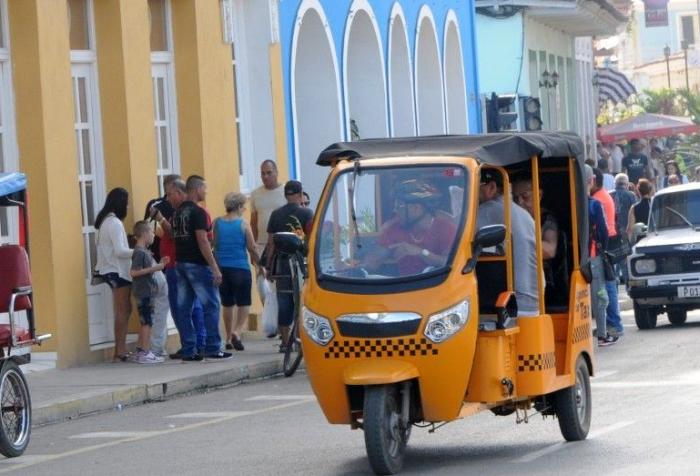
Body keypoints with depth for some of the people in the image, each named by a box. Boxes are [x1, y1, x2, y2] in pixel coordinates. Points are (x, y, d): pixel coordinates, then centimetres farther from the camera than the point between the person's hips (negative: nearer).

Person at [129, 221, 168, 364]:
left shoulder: (145, 251, 16)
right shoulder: (139, 252, -14)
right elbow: (134, 272, -22)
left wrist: (159, 264, 14)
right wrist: (153, 268, -23)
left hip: (148, 292, 10)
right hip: (144, 292, -10)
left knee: (145, 323, 13)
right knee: (148, 322, -9)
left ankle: (140, 352, 17)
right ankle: (145, 353, -8)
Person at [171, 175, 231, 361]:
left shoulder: (178, 212, 13)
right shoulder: (197, 212, -13)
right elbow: (203, 241, -18)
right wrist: (215, 268, -17)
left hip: (180, 263, 8)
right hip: (197, 265, -8)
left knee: (183, 308, 6)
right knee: (211, 306, -3)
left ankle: (188, 351, 7)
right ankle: (212, 349, -5)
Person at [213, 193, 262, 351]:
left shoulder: (217, 223, 2)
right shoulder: (243, 224, -6)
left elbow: (213, 246, 5)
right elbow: (252, 248, -4)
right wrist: (259, 265, 10)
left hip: (222, 268, 3)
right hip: (241, 269, -3)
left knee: (227, 304, 14)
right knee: (243, 304, 3)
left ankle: (229, 338, 18)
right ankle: (237, 331, -18)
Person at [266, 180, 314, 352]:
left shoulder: (276, 214, 6)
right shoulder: (306, 213, -2)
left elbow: (271, 243, 5)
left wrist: (269, 266, 10)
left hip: (282, 265, 2)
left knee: (284, 303, 4)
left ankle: (285, 341, 4)